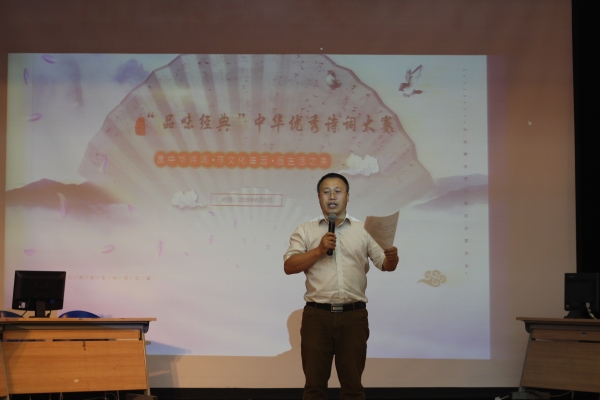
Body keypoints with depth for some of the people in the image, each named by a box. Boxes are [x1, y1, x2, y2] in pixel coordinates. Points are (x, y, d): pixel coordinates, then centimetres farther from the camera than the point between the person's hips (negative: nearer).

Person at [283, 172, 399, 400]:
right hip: (317, 315, 0)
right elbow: (289, 266, -1)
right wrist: (319, 250, -12)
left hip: (354, 315, 1)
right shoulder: (305, 231, 8)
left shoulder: (363, 230, 10)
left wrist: (392, 258, -18)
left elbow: (384, 264, 5)